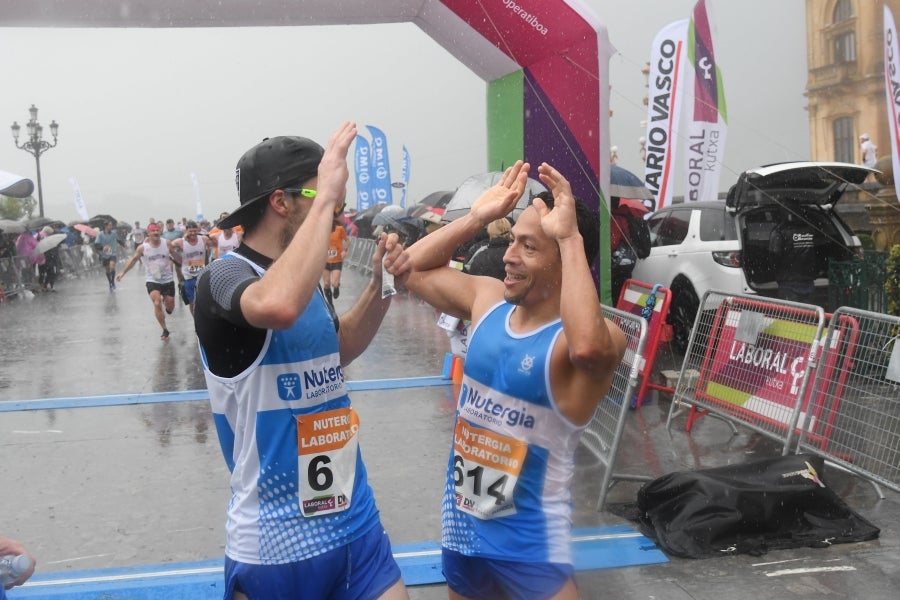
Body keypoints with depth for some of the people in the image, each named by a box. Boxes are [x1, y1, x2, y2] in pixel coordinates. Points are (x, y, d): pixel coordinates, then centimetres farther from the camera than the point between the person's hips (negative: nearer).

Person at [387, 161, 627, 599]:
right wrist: (476, 218, -3)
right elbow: (409, 268, 8)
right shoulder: (488, 300, -1)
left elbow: (589, 348, -45)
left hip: (529, 538, -6)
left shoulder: (597, 336, -21)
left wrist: (571, 237, -38)